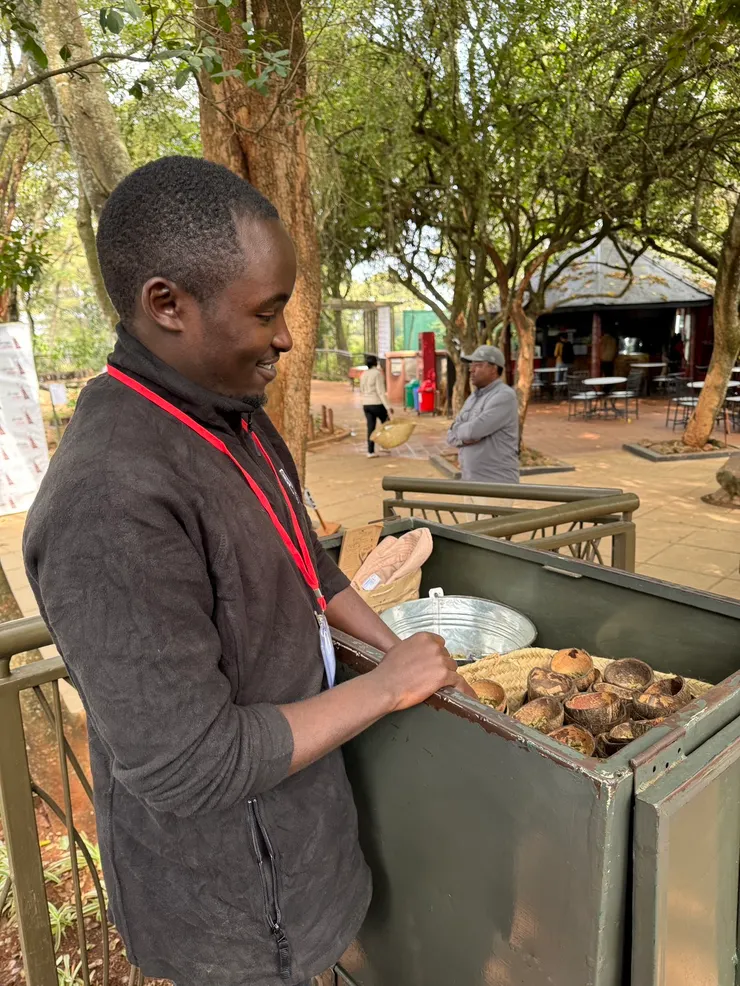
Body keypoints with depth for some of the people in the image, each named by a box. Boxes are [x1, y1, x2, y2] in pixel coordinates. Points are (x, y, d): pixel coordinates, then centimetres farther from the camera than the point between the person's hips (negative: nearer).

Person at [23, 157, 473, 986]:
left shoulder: (235, 419, -4)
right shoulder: (110, 502, -34)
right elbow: (188, 766, -30)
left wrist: (399, 651, 4)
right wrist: (385, 689, -22)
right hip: (224, 881, -7)